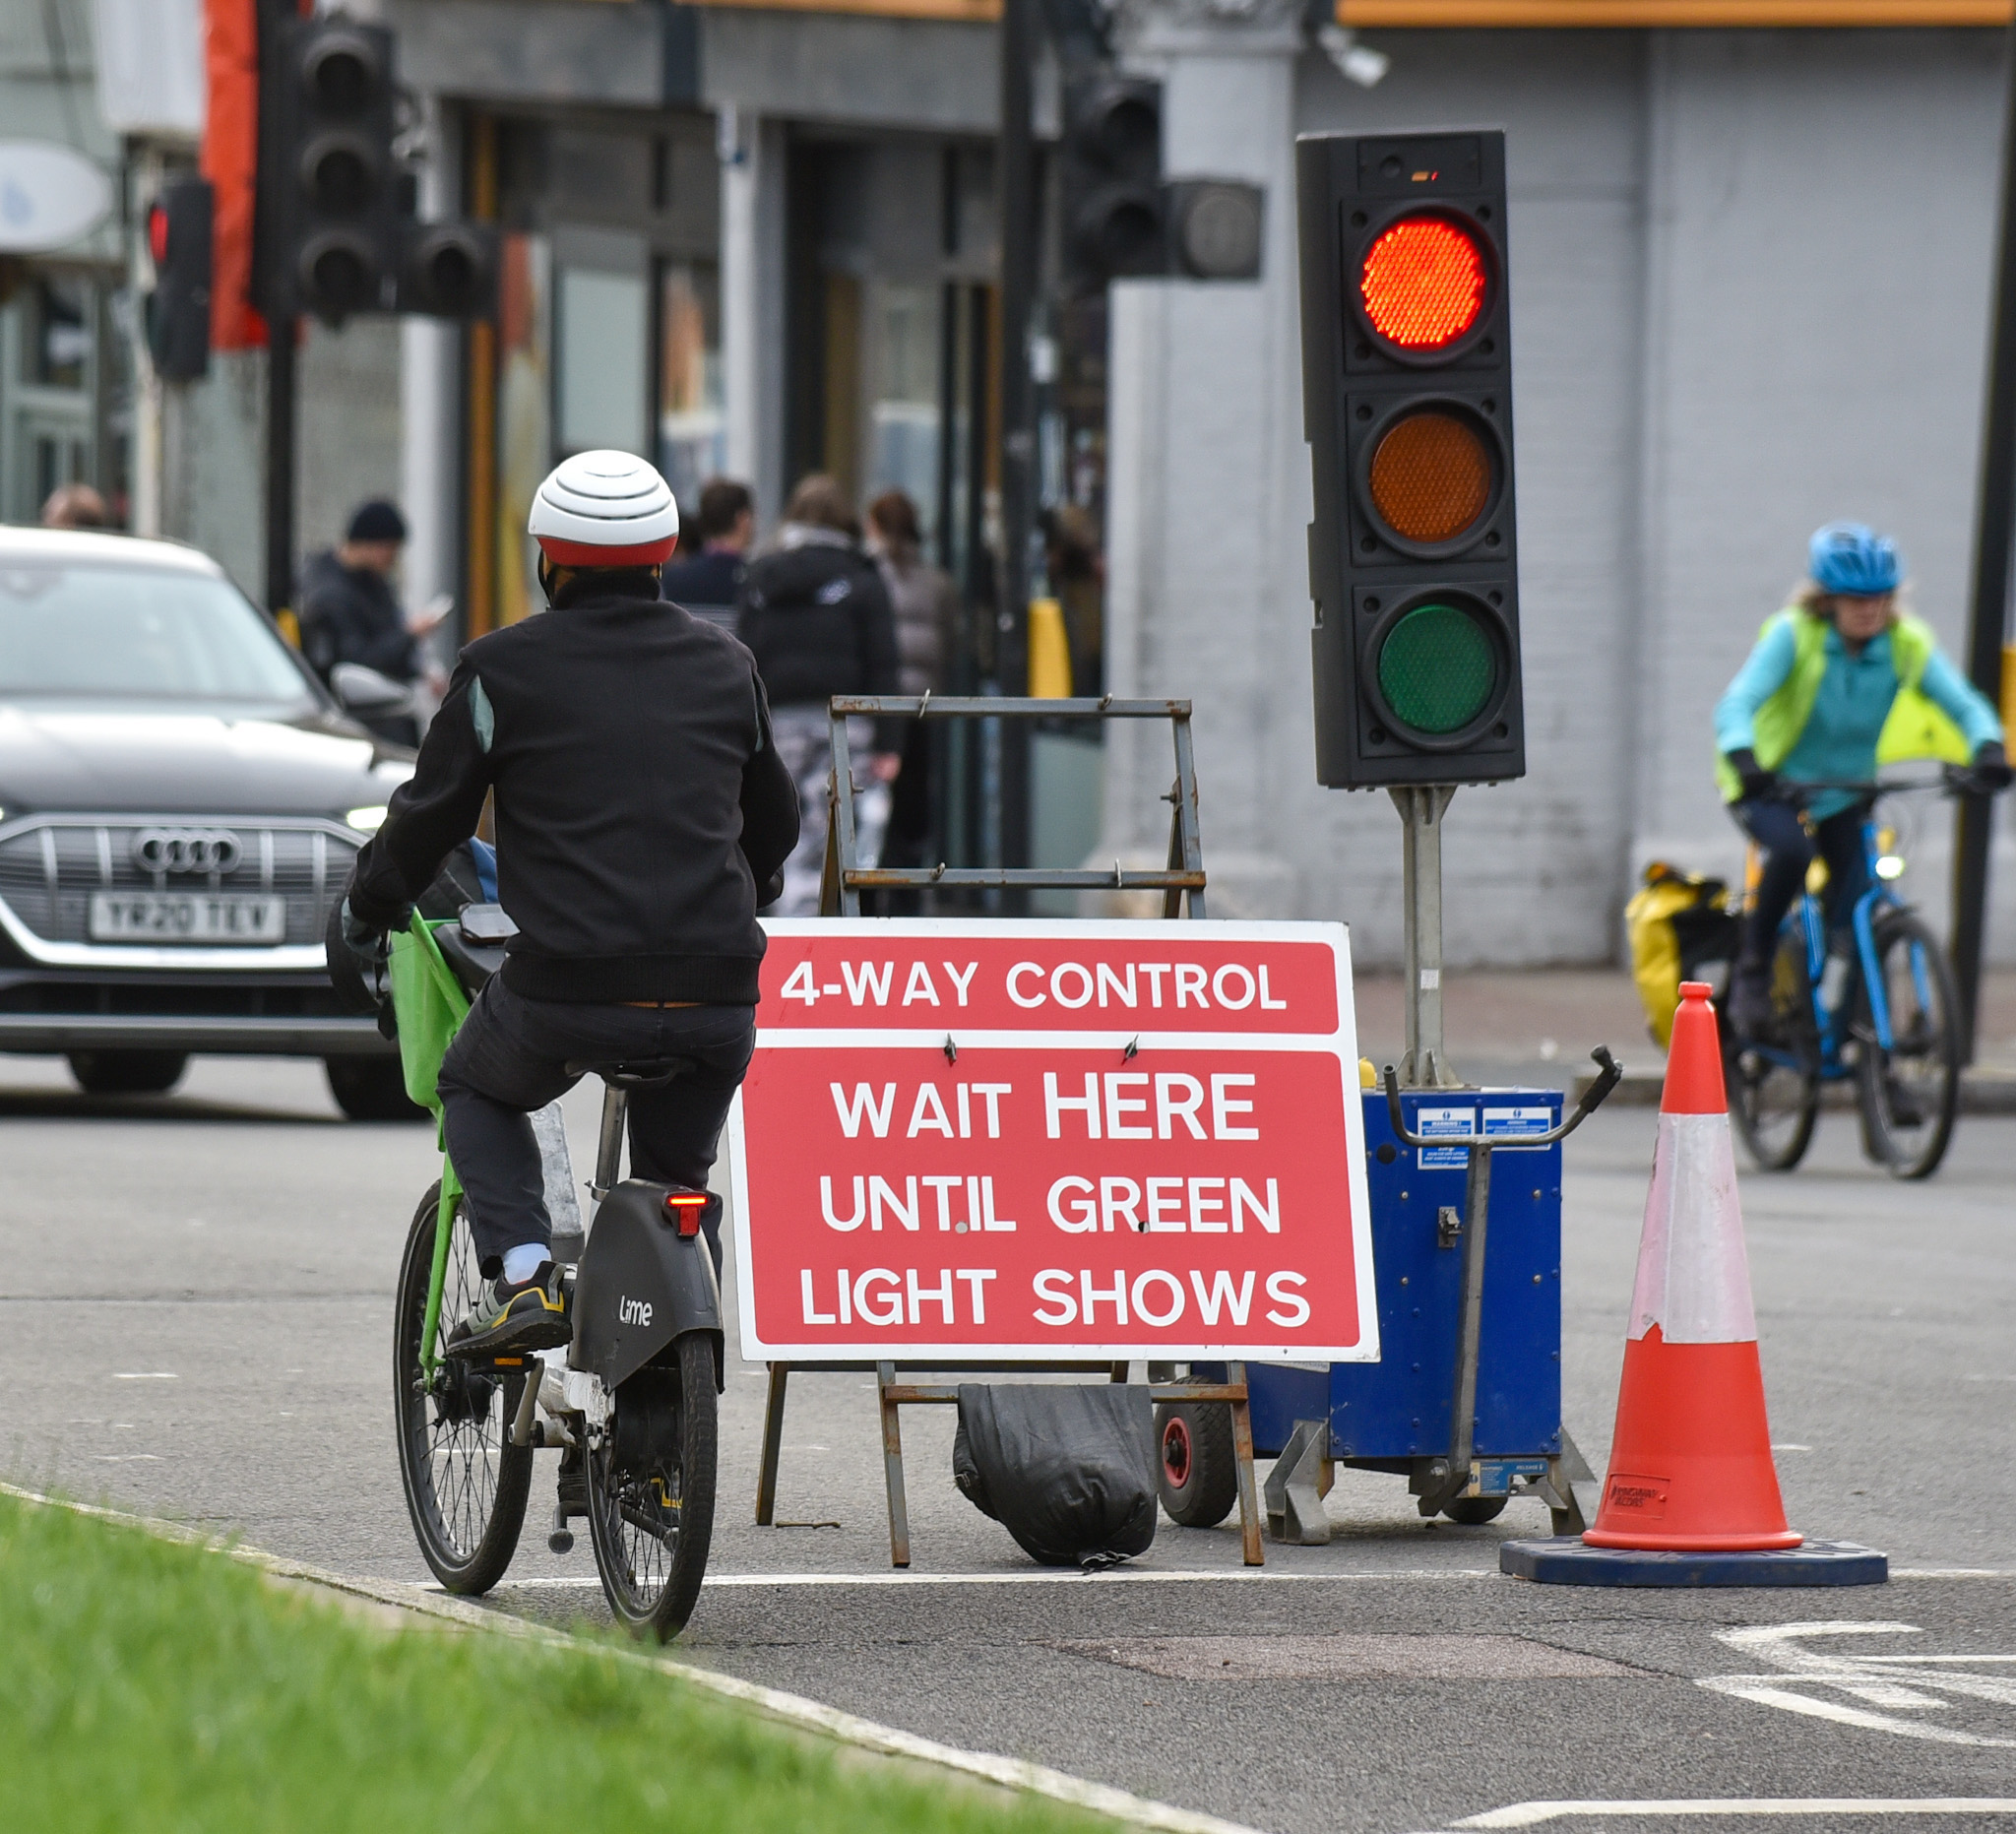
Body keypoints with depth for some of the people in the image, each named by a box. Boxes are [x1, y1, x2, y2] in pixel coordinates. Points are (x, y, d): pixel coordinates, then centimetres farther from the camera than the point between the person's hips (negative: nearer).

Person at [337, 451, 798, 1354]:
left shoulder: (504, 668, 1)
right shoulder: (725, 667, 14)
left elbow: (432, 812, 8)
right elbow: (775, 822, 27)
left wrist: (367, 906, 27)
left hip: (568, 989, -3)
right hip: (715, 993, 3)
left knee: (477, 1088, 27)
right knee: (677, 1176, 25)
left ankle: (521, 1273, 5)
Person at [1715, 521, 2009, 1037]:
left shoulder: (1907, 644, -12)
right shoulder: (1794, 634, -21)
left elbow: (1965, 704, -20)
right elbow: (1737, 704, -32)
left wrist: (1987, 748, -42)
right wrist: (1743, 760, -52)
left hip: (1843, 793, 4)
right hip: (1770, 786, -4)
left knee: (1856, 909, -12)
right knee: (1792, 849, -34)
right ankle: (1752, 972, -15)